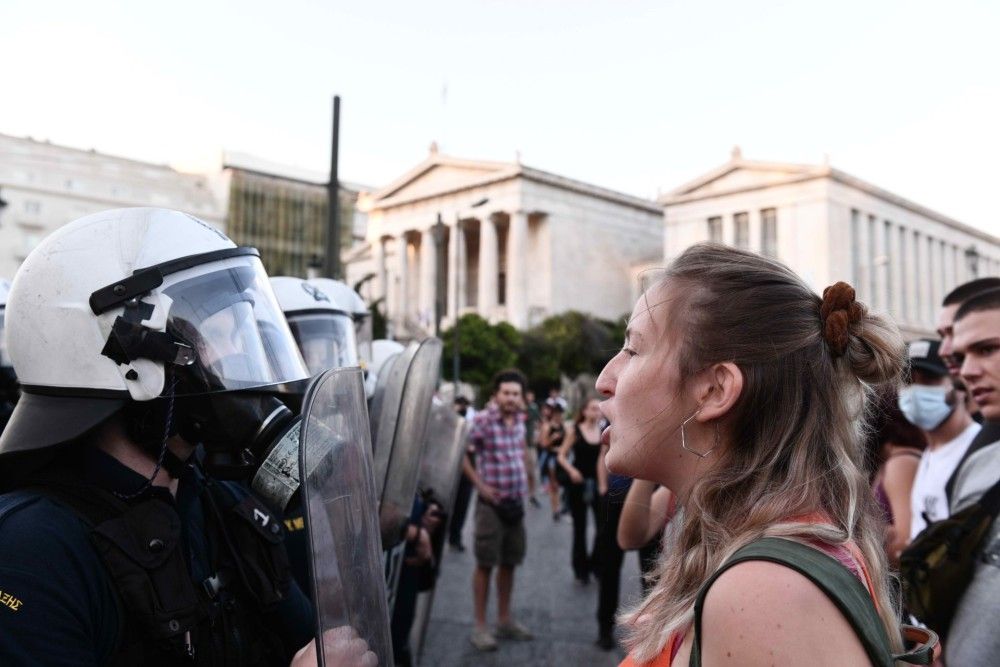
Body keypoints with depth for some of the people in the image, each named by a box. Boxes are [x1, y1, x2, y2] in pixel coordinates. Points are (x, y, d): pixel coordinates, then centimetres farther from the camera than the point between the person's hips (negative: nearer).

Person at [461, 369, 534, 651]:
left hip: (516, 501, 6)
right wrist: (479, 485, -15)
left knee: (509, 562, 14)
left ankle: (504, 620, 27)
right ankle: (480, 627, 9)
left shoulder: (520, 419, 5)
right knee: (485, 564, 0)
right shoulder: (483, 420, -15)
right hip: (492, 502, -6)